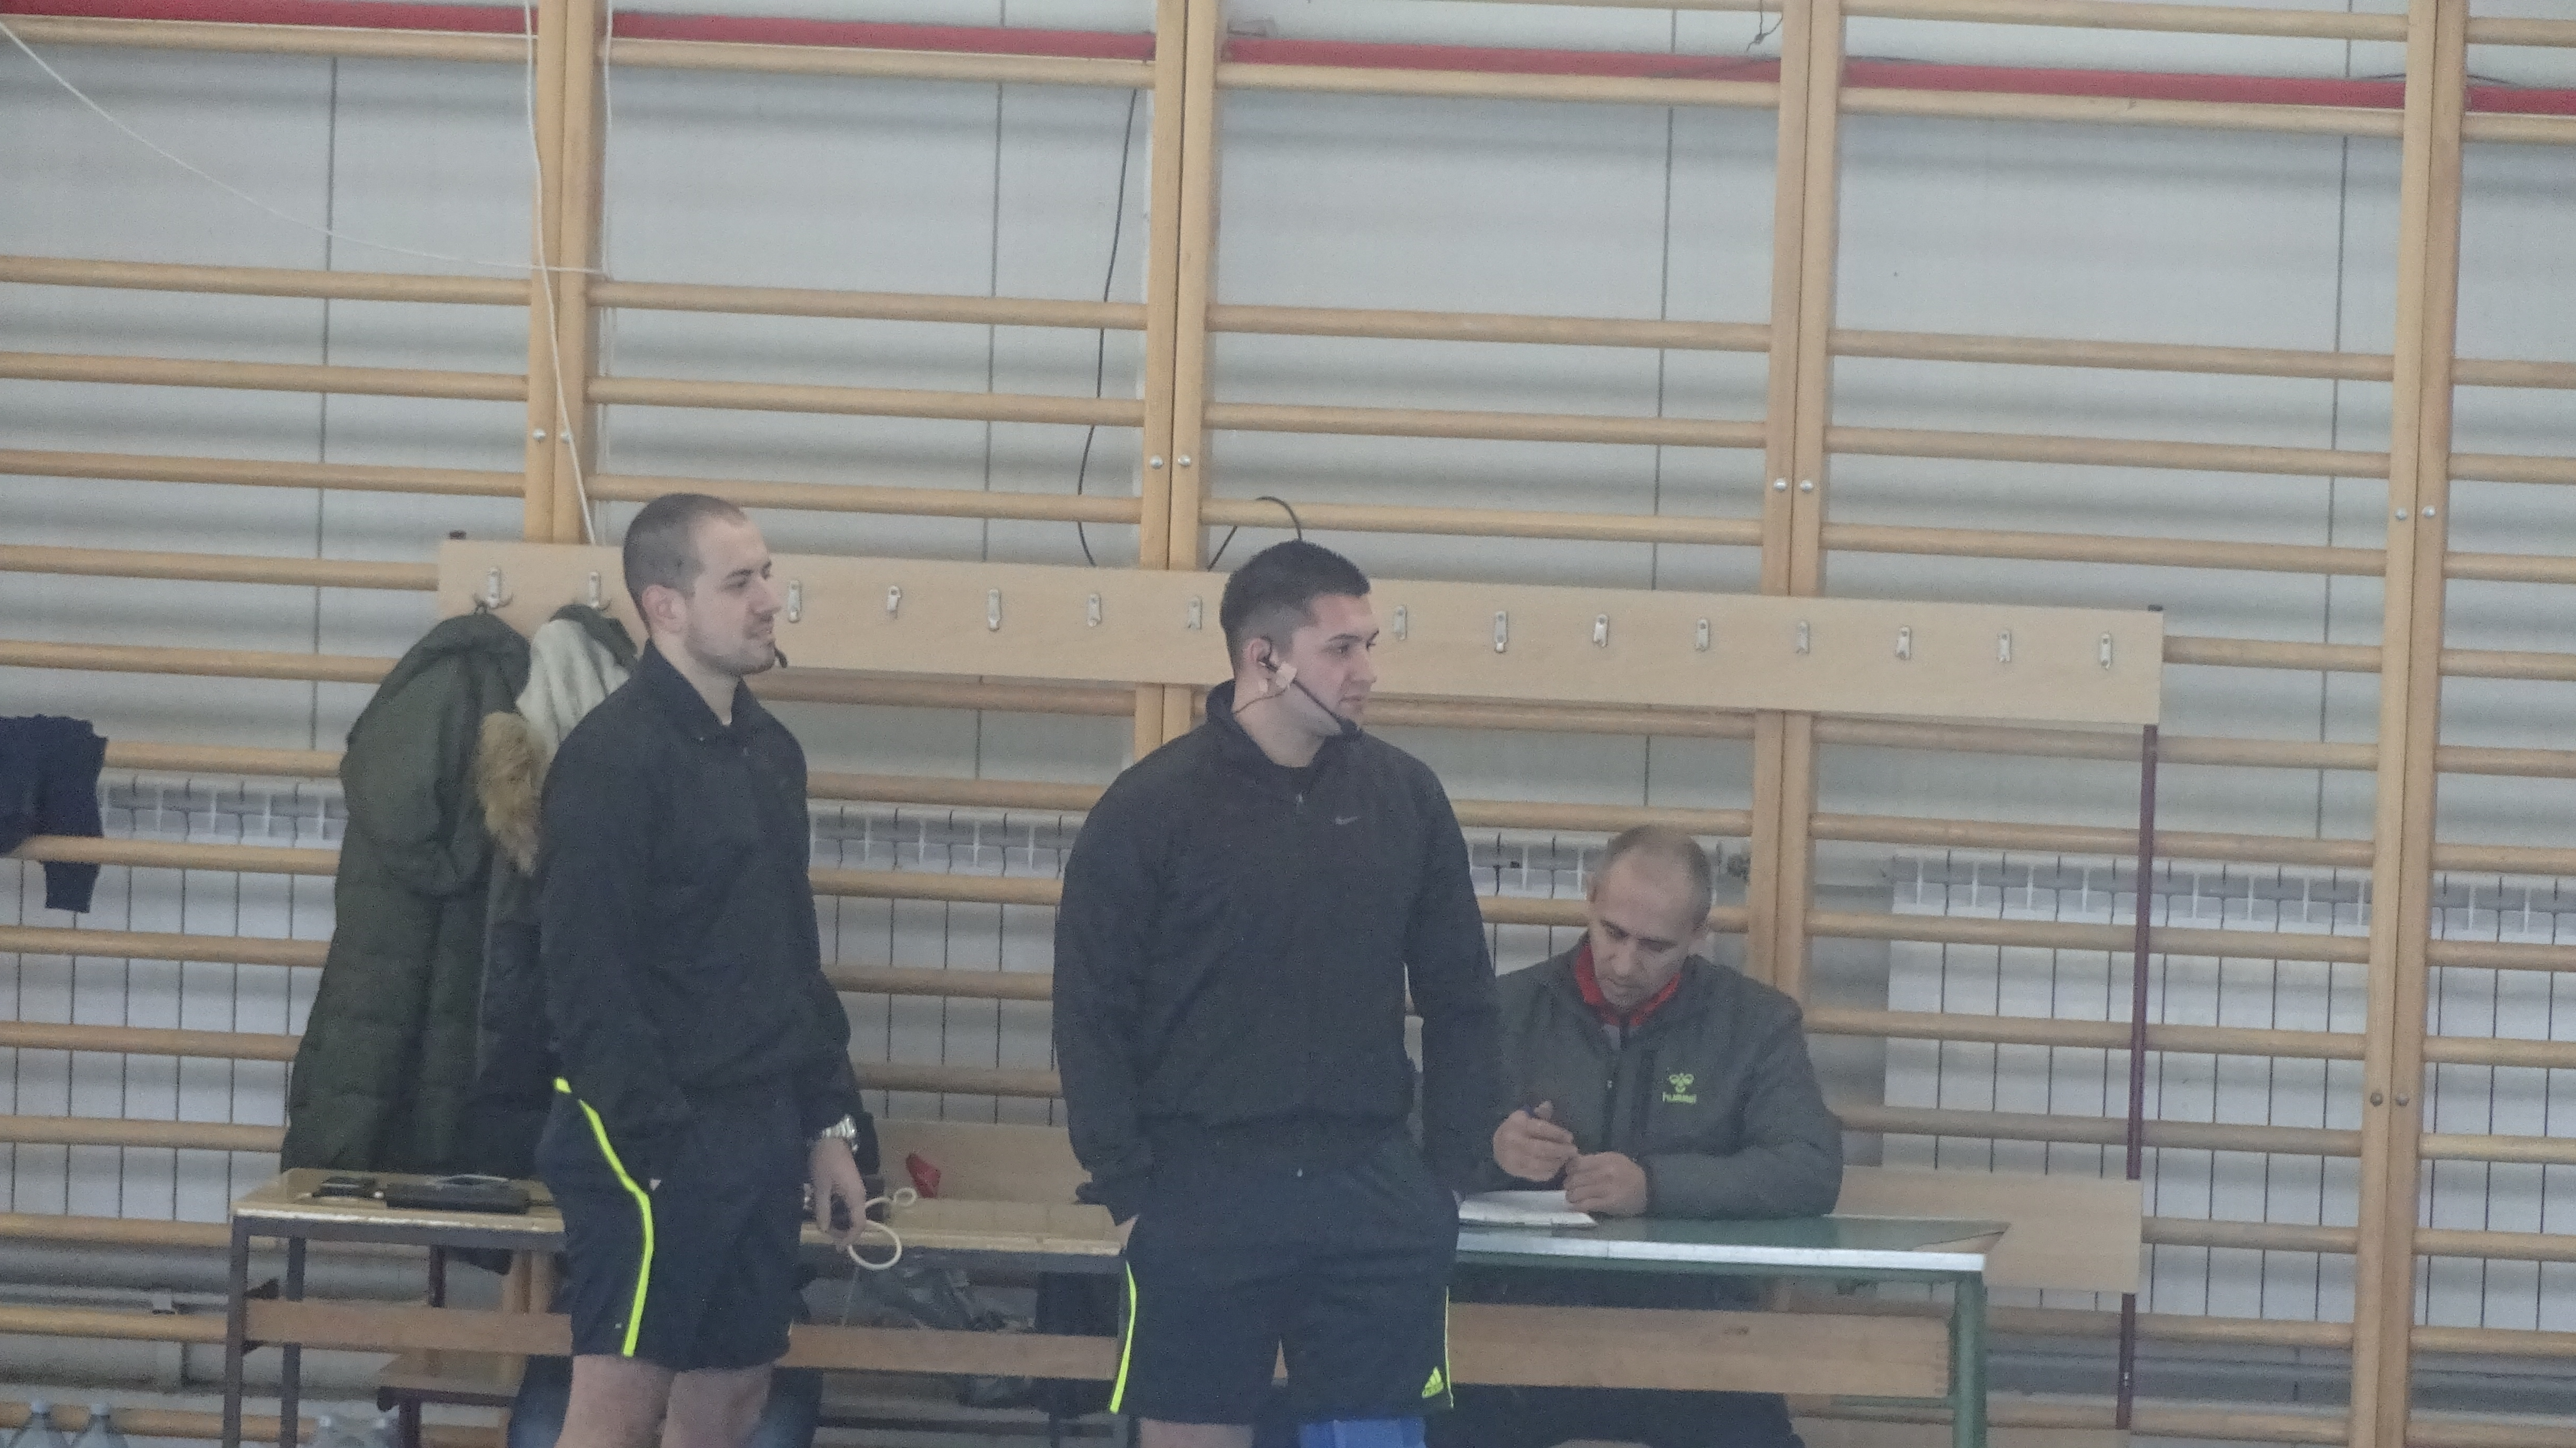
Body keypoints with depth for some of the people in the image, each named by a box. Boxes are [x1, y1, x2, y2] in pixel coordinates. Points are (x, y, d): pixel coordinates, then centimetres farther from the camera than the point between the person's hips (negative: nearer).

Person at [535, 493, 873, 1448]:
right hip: (656, 1141, -8)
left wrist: (829, 1124, 16)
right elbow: (588, 977, -18)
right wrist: (659, 1147, -20)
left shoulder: (769, 751, 14)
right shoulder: (613, 758, -13)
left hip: (760, 1132, 9)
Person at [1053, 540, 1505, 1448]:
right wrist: (1130, 1192, -8)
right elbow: (1091, 1018, -3)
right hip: (1201, 1197, -3)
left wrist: (1451, 1172, 6)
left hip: (1374, 1199, 3)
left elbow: (1460, 1001, 12)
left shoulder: (1405, 798, 6)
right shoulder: (1150, 809, -4)